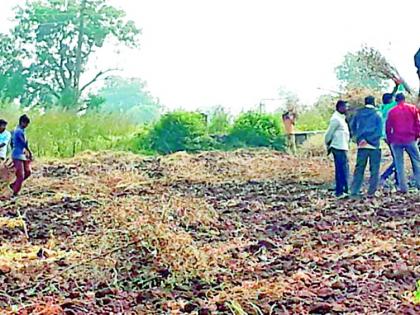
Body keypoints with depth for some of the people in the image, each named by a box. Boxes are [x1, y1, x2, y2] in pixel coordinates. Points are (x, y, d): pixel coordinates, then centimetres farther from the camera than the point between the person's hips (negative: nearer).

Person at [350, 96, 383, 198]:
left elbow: (353, 128, 8)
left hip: (361, 145, 3)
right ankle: (371, 192, 2)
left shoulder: (358, 114, 7)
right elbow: (379, 132, -7)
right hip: (374, 145, -3)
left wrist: (360, 138, 7)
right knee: (374, 170, 6)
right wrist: (371, 140, -2)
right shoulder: (377, 115, -3)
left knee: (359, 169, 7)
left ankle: (354, 192, 0)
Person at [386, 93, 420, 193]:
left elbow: (388, 127, 7)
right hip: (410, 139, -1)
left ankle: (403, 187, -1)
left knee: (399, 164, 4)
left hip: (396, 141, 1)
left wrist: (389, 139, 16)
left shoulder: (391, 111, 6)